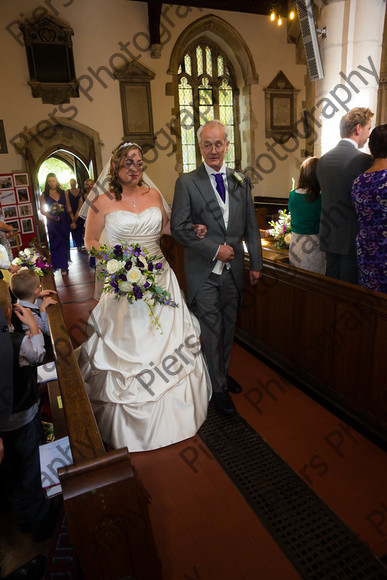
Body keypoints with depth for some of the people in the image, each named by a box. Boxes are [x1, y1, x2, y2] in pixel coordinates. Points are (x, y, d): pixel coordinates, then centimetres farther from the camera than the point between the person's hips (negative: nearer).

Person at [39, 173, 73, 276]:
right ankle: (60, 265, 7)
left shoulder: (63, 193, 6)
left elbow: (69, 208, 8)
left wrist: (73, 221, 2)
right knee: (55, 244, -1)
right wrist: (53, 217, -12)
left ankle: (64, 266, 11)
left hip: (64, 221, 1)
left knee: (65, 243, 3)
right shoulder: (44, 195, 2)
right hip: (52, 223, -1)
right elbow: (42, 210, 0)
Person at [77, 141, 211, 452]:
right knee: (128, 350, 5)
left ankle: (173, 412, 35)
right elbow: (90, 241, 3)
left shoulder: (153, 194, 6)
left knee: (167, 341, 12)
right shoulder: (103, 203, -5)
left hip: (160, 280, 4)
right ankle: (132, 418, 28)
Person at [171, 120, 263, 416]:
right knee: (212, 330, 4)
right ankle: (219, 386, 21)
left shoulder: (241, 180, 8)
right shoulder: (187, 182, -4)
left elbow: (251, 226, 10)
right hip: (204, 271, -4)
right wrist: (215, 249, -15)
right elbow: (179, 227, -9)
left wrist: (256, 263, 8)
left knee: (228, 326, 16)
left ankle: (223, 372, 37)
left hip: (234, 268, 4)